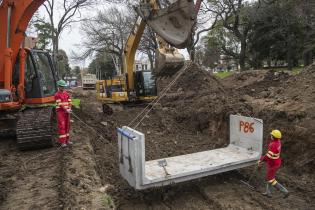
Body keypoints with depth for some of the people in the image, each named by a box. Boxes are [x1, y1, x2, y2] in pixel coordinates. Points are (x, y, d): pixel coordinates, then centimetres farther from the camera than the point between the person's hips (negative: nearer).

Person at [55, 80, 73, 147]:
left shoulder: (67, 94, 10)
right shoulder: (57, 95, -9)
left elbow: (69, 102, 5)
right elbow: (60, 104, -15)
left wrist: (69, 109, -12)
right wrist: (66, 110, -18)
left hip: (67, 112, 6)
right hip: (60, 112, -6)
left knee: (67, 126, 9)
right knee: (61, 126, -8)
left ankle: (67, 140, 19)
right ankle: (62, 142, -4)